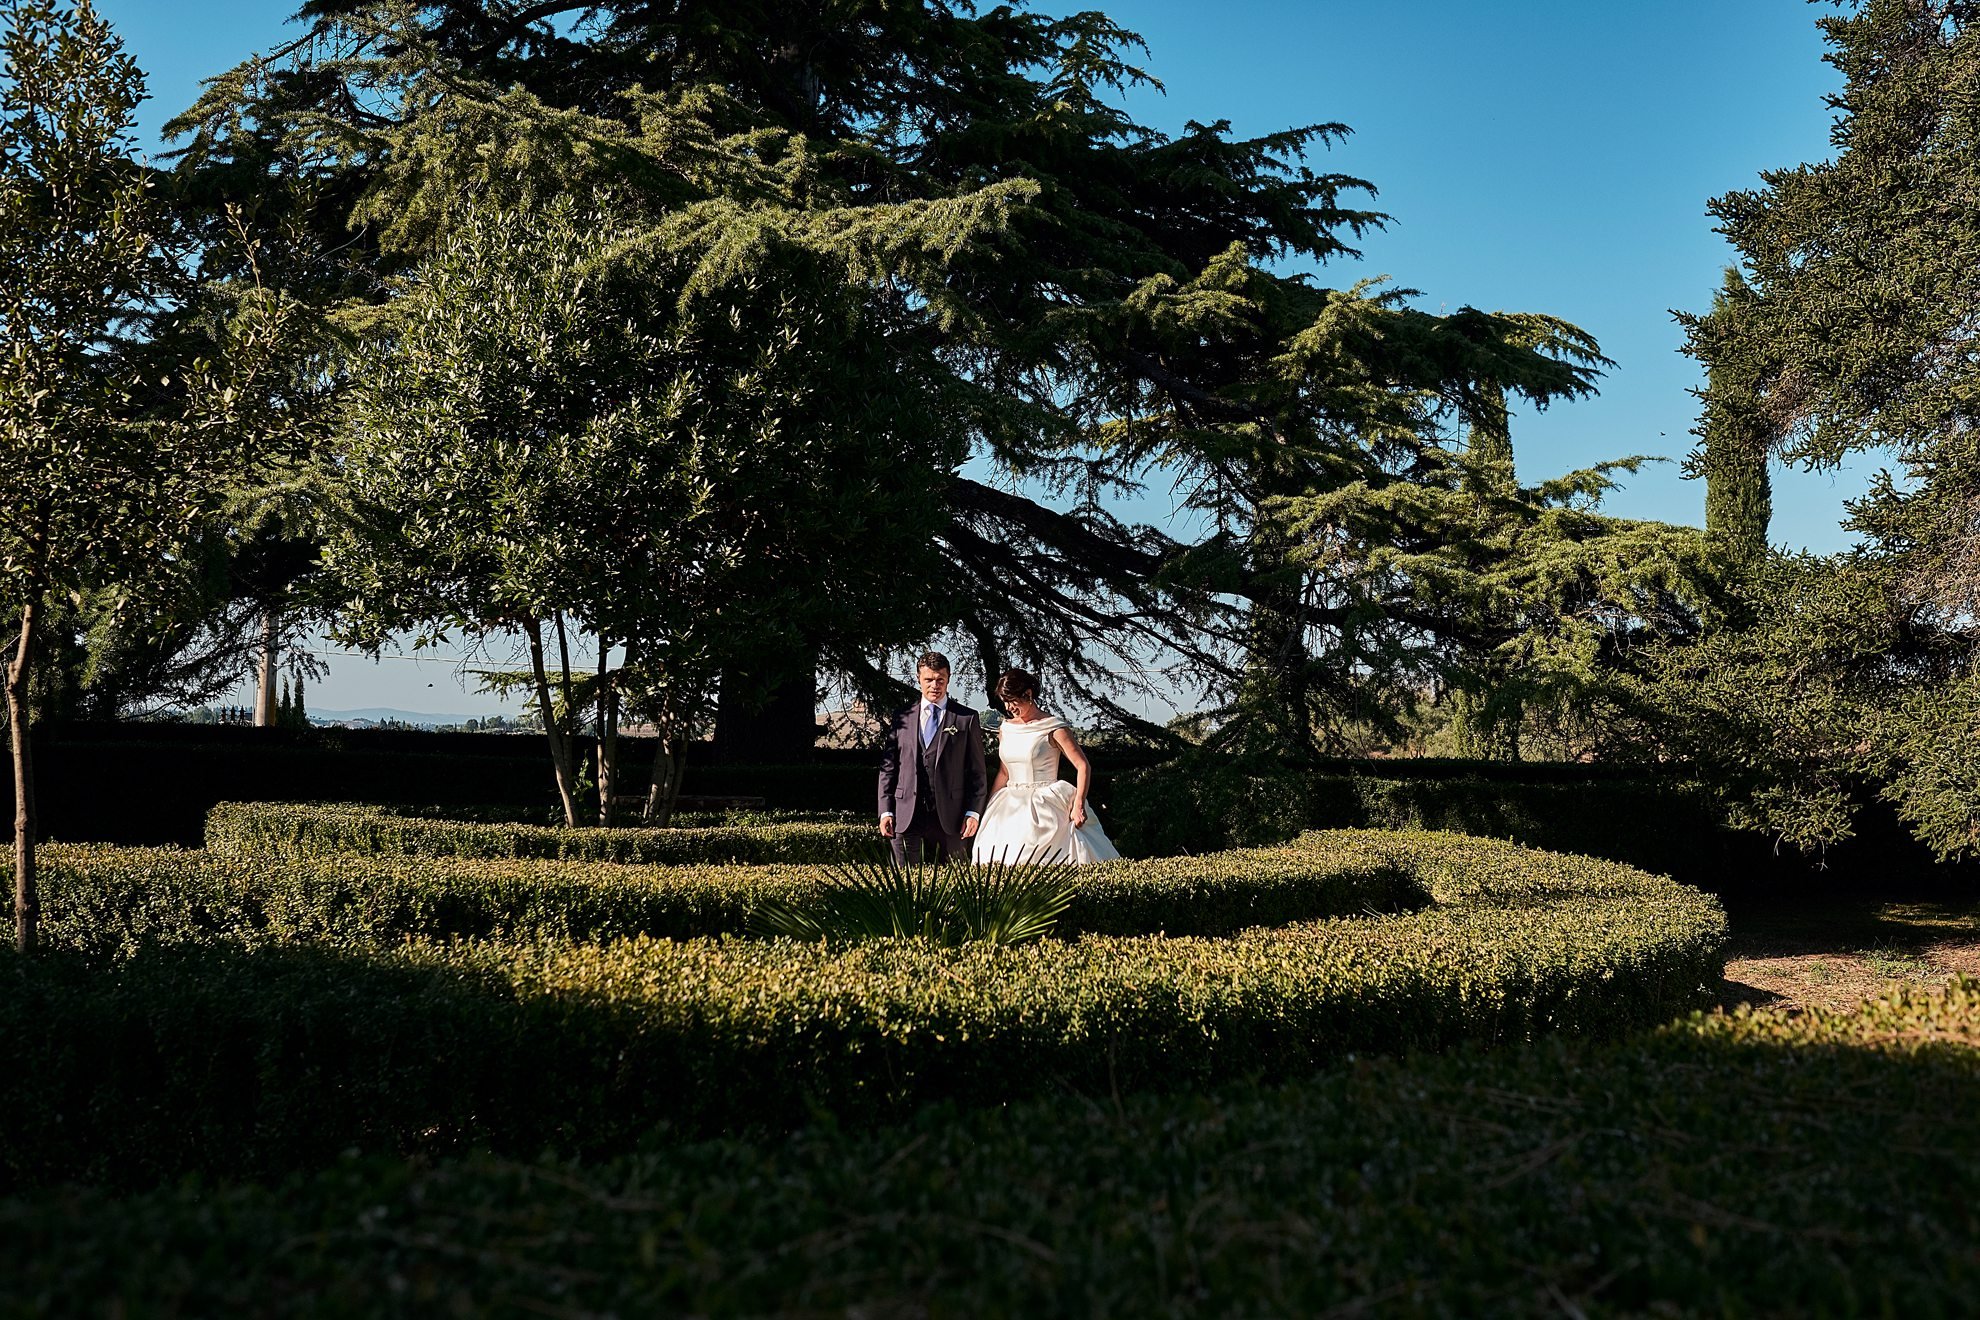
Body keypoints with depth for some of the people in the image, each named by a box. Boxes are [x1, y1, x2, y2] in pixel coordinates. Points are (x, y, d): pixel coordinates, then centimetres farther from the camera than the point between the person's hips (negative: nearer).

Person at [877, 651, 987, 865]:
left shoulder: (967, 719, 6)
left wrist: (973, 812, -4)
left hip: (950, 818, -1)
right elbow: (888, 768, 11)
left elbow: (977, 771, 5)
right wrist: (886, 811, 2)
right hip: (906, 817, 1)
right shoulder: (901, 719, 12)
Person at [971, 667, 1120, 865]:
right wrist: (986, 810, 15)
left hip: (1045, 809, -5)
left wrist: (1078, 805, -17)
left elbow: (1083, 766, -7)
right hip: (1011, 808, 5)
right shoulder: (1005, 729, 12)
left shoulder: (1053, 728, -5)